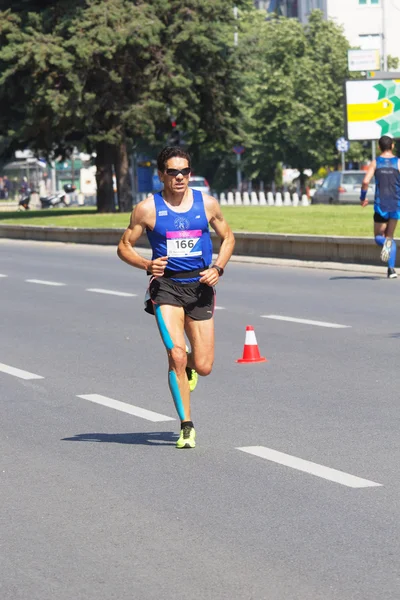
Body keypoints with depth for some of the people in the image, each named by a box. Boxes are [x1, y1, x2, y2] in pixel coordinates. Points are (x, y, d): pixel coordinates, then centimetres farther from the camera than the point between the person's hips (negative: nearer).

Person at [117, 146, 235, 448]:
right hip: (166, 286, -2)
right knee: (177, 354, -18)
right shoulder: (148, 209, -3)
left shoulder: (207, 204, 4)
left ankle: (188, 367, 40)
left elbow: (228, 237, 17)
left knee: (203, 366, 0)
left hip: (200, 286, 2)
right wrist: (147, 265, -14)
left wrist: (218, 268, -1)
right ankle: (187, 426, -8)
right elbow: (124, 247, 4)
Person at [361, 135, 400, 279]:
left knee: (378, 237, 13)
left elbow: (365, 181, -10)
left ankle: (385, 242, -25)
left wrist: (363, 198, 5)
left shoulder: (375, 163, 2)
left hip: (380, 205, -1)